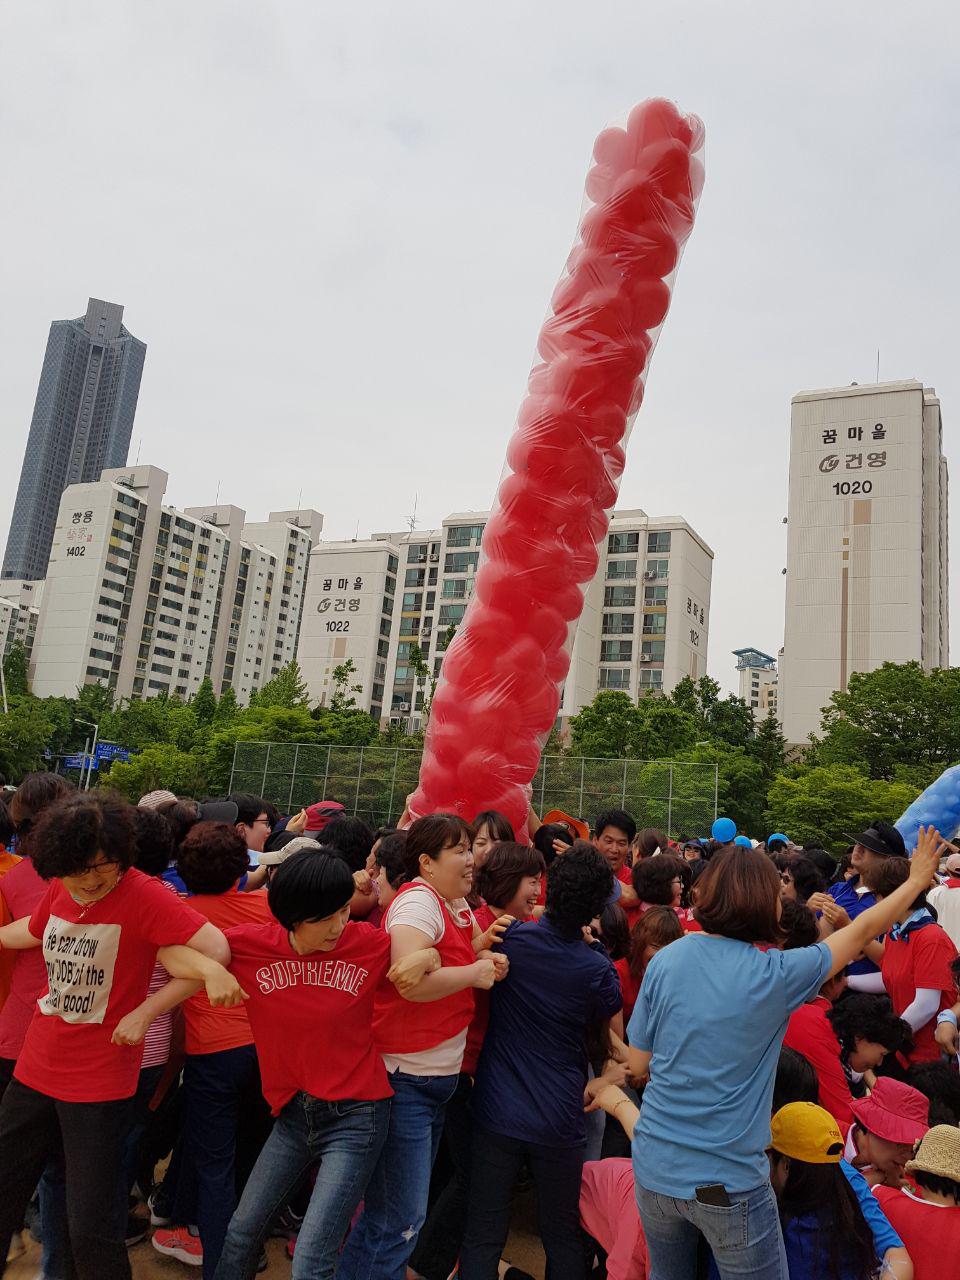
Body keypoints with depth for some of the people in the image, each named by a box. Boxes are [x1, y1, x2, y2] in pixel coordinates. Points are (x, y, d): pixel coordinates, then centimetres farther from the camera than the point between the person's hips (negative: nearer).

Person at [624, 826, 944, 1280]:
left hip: (654, 1169, 4)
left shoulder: (664, 960, -8)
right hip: (728, 1183, -4)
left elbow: (638, 1065, 0)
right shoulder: (775, 975, -15)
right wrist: (917, 878, 13)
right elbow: (862, 930, -1)